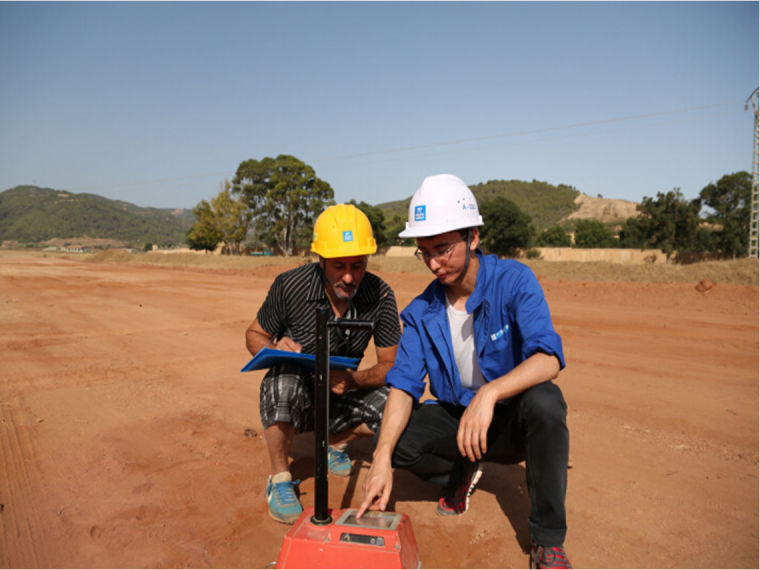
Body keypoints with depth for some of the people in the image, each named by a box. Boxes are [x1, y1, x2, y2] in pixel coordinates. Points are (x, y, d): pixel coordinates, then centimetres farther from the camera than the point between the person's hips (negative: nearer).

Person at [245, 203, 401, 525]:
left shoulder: (380, 295, -14)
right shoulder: (290, 286, -19)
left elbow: (391, 364, -10)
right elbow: (254, 335, -4)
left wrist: (352, 380, -30)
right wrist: (275, 350, -28)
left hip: (339, 400, 3)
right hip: (292, 401, -2)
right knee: (285, 377, -36)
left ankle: (335, 442, 10)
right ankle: (279, 478, -10)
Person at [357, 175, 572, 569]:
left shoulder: (514, 281, -18)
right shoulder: (422, 311, -6)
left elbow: (549, 358, -30)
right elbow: (404, 383, -13)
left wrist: (489, 393, -47)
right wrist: (383, 457, -28)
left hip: (514, 421, -3)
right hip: (457, 418, 3)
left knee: (544, 400, -36)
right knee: (392, 439, -20)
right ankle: (460, 474, 12)